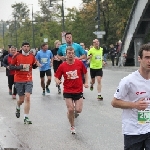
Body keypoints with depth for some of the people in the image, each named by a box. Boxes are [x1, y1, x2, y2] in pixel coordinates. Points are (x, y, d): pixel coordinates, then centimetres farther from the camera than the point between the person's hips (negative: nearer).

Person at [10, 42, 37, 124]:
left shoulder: (32, 56, 3)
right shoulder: (17, 56, -5)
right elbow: (11, 67, -4)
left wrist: (36, 64, -6)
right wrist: (21, 67, -18)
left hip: (28, 80, 1)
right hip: (19, 80, -1)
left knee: (27, 97, -13)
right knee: (21, 99, 6)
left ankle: (26, 118, -9)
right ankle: (18, 108, 44)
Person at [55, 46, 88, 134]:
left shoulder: (79, 63, -5)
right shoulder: (62, 66, -6)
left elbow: (85, 73, 10)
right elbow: (56, 77, 2)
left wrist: (86, 82, 1)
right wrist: (57, 81, -19)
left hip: (78, 90, 0)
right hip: (68, 91, 0)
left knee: (78, 110, -5)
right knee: (70, 109, -5)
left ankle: (76, 105, 34)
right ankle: (72, 126, 17)